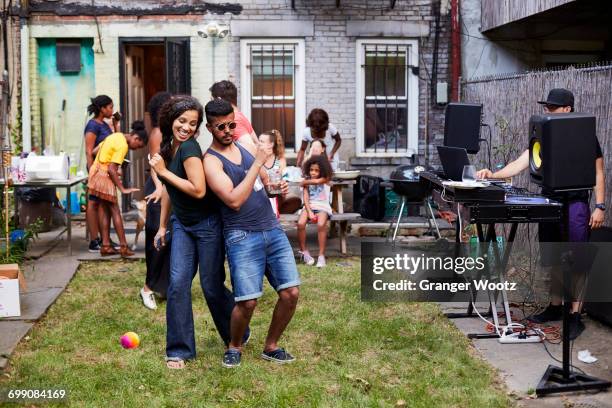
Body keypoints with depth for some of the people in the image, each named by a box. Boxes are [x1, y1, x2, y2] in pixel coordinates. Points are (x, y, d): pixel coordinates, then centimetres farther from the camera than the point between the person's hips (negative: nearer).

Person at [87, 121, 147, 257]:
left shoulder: (117, 136, 11)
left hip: (95, 172, 9)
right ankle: (123, 246, -2)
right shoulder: (123, 145, -17)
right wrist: (123, 189, -17)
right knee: (115, 211, -3)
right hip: (104, 176, -9)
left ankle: (105, 246, 10)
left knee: (103, 210, 10)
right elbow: (112, 169, -20)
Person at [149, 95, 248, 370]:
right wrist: (162, 226, 17)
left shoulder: (189, 147, -20)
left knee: (212, 285, 4)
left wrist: (164, 172, -20)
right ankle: (179, 350, 6)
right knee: (178, 282, -3)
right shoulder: (168, 146, 5)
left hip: (207, 225, -7)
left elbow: (198, 190, -29)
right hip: (182, 224, 7)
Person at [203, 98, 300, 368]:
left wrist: (279, 187, 1)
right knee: (248, 301, -12)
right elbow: (234, 200, -19)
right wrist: (258, 163, -17)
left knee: (291, 292, -1)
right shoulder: (211, 161, -7)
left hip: (272, 229, 6)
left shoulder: (247, 148, 13)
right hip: (242, 237, -6)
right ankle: (234, 347, 17)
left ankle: (271, 347, 19)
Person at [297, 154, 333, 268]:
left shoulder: (325, 179, 1)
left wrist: (304, 182, -2)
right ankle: (304, 251, -8)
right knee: (300, 223, -28)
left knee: (321, 225, -34)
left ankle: (321, 255, -24)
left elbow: (316, 181, -21)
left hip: (323, 207, -2)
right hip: (309, 206, 2)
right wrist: (310, 212, -16)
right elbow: (306, 198, -1)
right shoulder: (307, 180, 8)